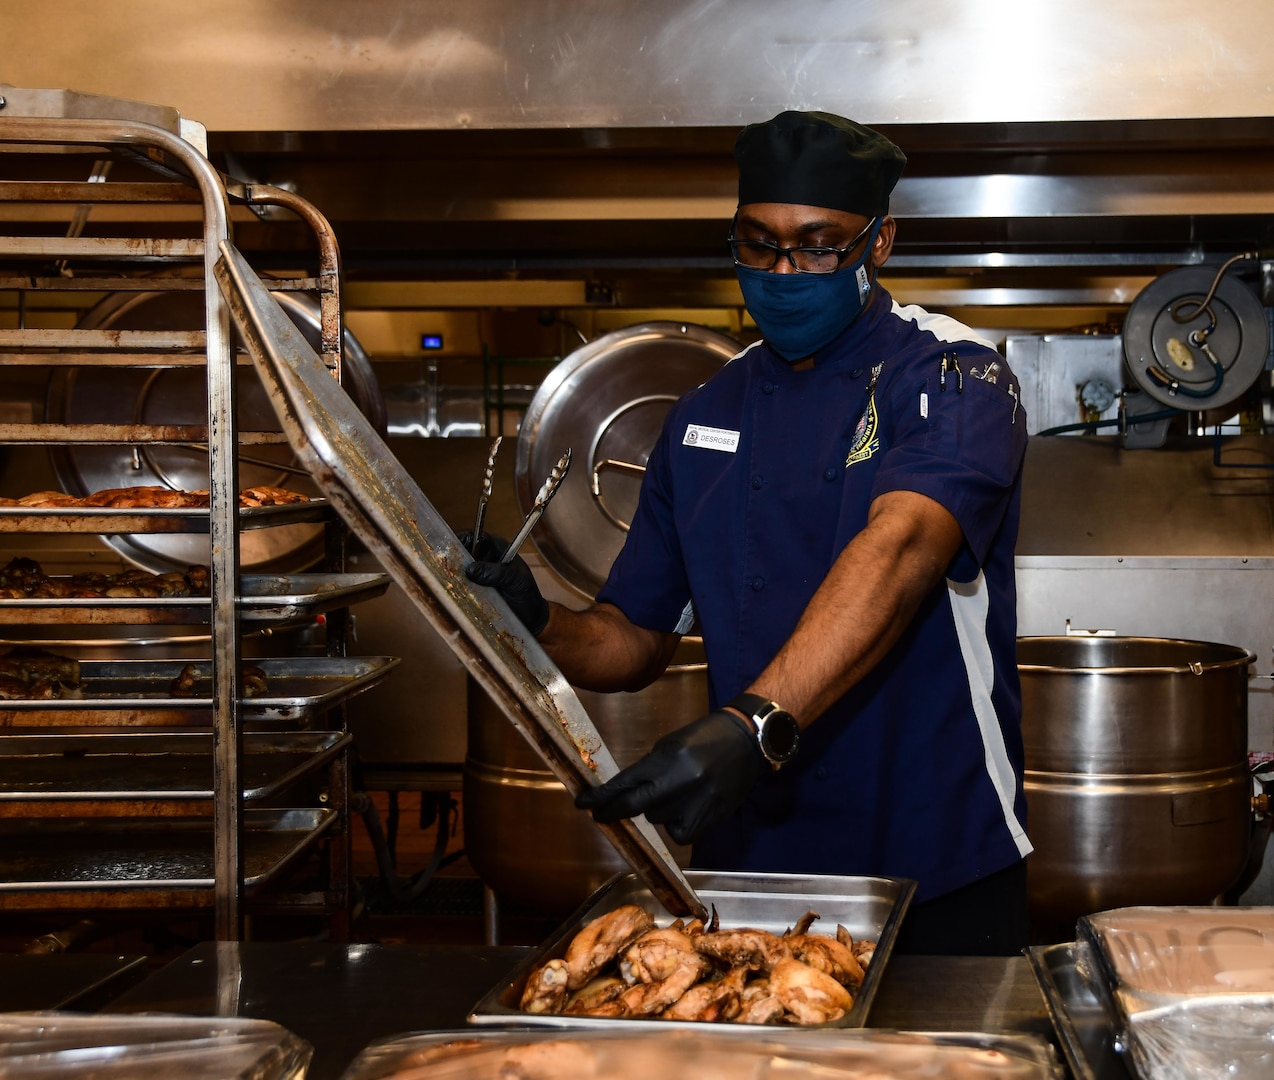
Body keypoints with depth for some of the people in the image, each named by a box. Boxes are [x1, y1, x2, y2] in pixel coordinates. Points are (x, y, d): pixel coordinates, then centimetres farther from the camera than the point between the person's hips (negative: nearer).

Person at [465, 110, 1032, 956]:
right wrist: (541, 627, -13)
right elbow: (636, 642, 11)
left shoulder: (950, 376, -9)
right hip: (748, 869, 4)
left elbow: (901, 547, -29)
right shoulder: (705, 418, 8)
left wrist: (753, 726, -43)